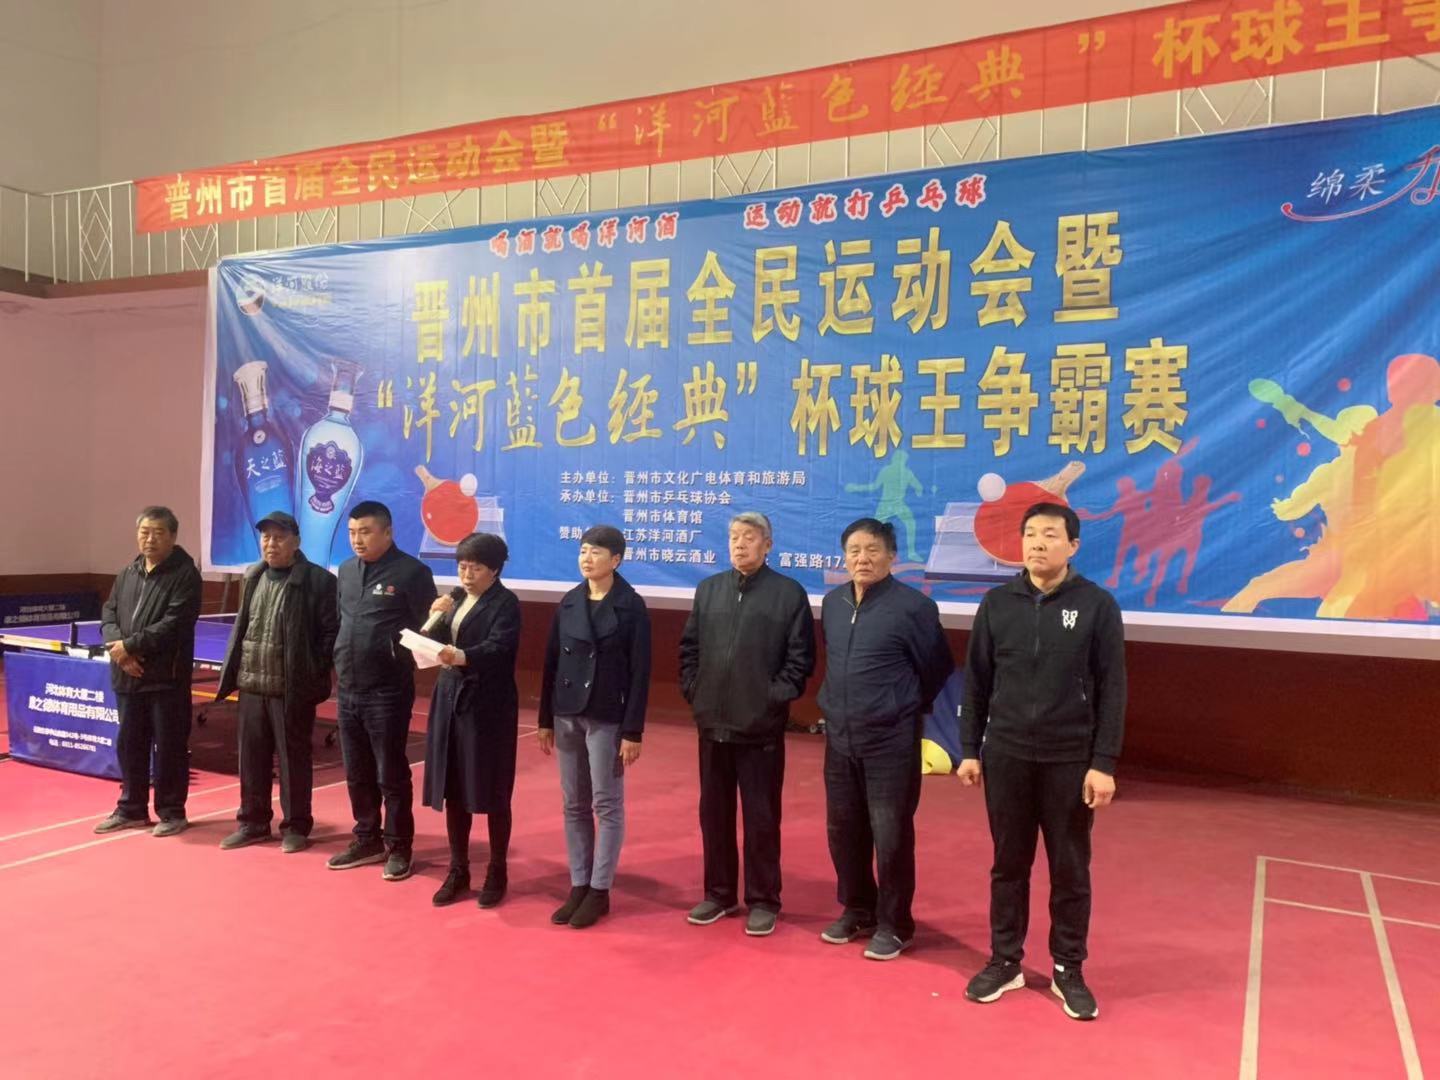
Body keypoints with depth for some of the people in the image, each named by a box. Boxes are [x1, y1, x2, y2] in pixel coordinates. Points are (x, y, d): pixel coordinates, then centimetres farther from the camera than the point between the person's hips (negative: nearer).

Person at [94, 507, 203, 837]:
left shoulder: (185, 575, -9)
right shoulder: (127, 574, 15)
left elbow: (172, 626, -17)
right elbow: (108, 615, 10)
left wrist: (129, 645, -15)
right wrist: (118, 649, -8)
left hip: (167, 676, -7)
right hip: (128, 675, 7)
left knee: (169, 746, 2)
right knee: (129, 744, 15)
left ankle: (171, 812, 14)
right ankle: (131, 808, 29)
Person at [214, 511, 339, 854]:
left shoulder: (318, 580, -10)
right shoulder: (253, 578, 12)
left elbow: (331, 632, -11)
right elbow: (241, 628, 19)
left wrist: (314, 673, -14)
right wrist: (231, 672, 12)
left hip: (293, 688, -6)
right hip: (252, 685, 6)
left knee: (293, 758, 4)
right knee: (251, 757, 14)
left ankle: (296, 827, 16)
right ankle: (253, 822, 28)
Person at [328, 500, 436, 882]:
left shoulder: (411, 571, -9)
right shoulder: (346, 571, 12)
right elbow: (340, 621, 19)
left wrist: (399, 657, -20)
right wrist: (338, 661, 10)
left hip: (388, 692, -6)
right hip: (348, 691, 7)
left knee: (391, 775, 3)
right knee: (357, 774, 16)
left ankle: (399, 848, 17)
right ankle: (367, 840, 31)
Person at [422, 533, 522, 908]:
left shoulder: (505, 603, -8)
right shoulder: (457, 599, 13)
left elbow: (499, 647, -24)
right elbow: (439, 646, 11)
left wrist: (464, 657, -40)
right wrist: (437, 620, -6)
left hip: (489, 706, -6)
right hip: (451, 700, 6)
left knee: (491, 792, 2)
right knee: (452, 790, 10)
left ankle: (497, 873, 16)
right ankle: (458, 871, 23)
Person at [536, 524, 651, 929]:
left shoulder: (631, 606, -8)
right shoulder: (569, 602, 6)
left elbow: (639, 672, -9)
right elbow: (552, 661, 9)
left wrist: (633, 731, -12)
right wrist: (546, 719, 8)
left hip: (607, 718, -5)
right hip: (568, 714, 5)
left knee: (607, 805, 4)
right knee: (574, 805, 11)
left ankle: (600, 891, 14)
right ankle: (578, 886, 21)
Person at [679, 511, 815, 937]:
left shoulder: (789, 593, -5)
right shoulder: (708, 589, 8)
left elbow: (801, 658, -6)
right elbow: (689, 648, 12)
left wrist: (775, 698, -11)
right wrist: (693, 693, 3)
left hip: (761, 727, -4)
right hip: (712, 723, 4)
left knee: (761, 817, 5)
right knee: (713, 813, 13)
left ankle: (763, 901, 19)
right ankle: (718, 893, 29)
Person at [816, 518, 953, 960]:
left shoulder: (913, 606, -12)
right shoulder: (832, 603, 4)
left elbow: (938, 669, -2)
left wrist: (904, 709, 8)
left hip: (891, 741, -5)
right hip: (839, 739, 6)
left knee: (891, 836, 2)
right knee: (843, 830, 14)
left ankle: (894, 925, 20)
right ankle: (856, 910, 33)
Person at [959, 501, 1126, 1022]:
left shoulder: (1097, 605, -5)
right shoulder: (997, 603, 1)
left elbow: (1111, 690, -5)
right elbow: (976, 682, 5)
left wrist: (1104, 763, -9)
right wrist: (970, 750, 3)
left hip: (1070, 760, -2)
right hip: (1006, 756, 2)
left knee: (1070, 870, 10)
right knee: (1009, 864, 13)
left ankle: (1068, 970, 25)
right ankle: (1005, 961, 27)